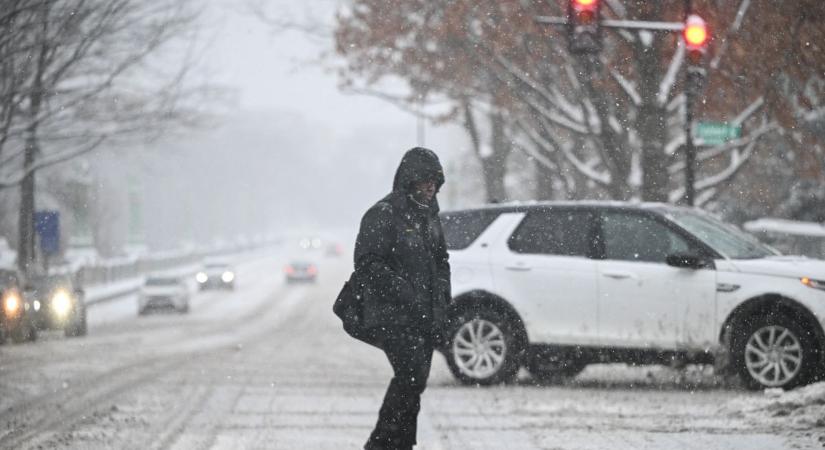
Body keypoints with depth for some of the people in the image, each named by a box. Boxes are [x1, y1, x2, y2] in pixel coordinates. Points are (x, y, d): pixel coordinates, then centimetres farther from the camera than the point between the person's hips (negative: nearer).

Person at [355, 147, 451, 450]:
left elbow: (441, 260, 28)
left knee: (415, 384, 7)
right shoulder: (383, 215, -10)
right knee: (412, 375, -20)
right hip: (392, 317, -8)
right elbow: (368, 263, -16)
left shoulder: (429, 215, 17)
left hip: (426, 317, 8)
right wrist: (402, 292, -21)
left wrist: (442, 292, 11)